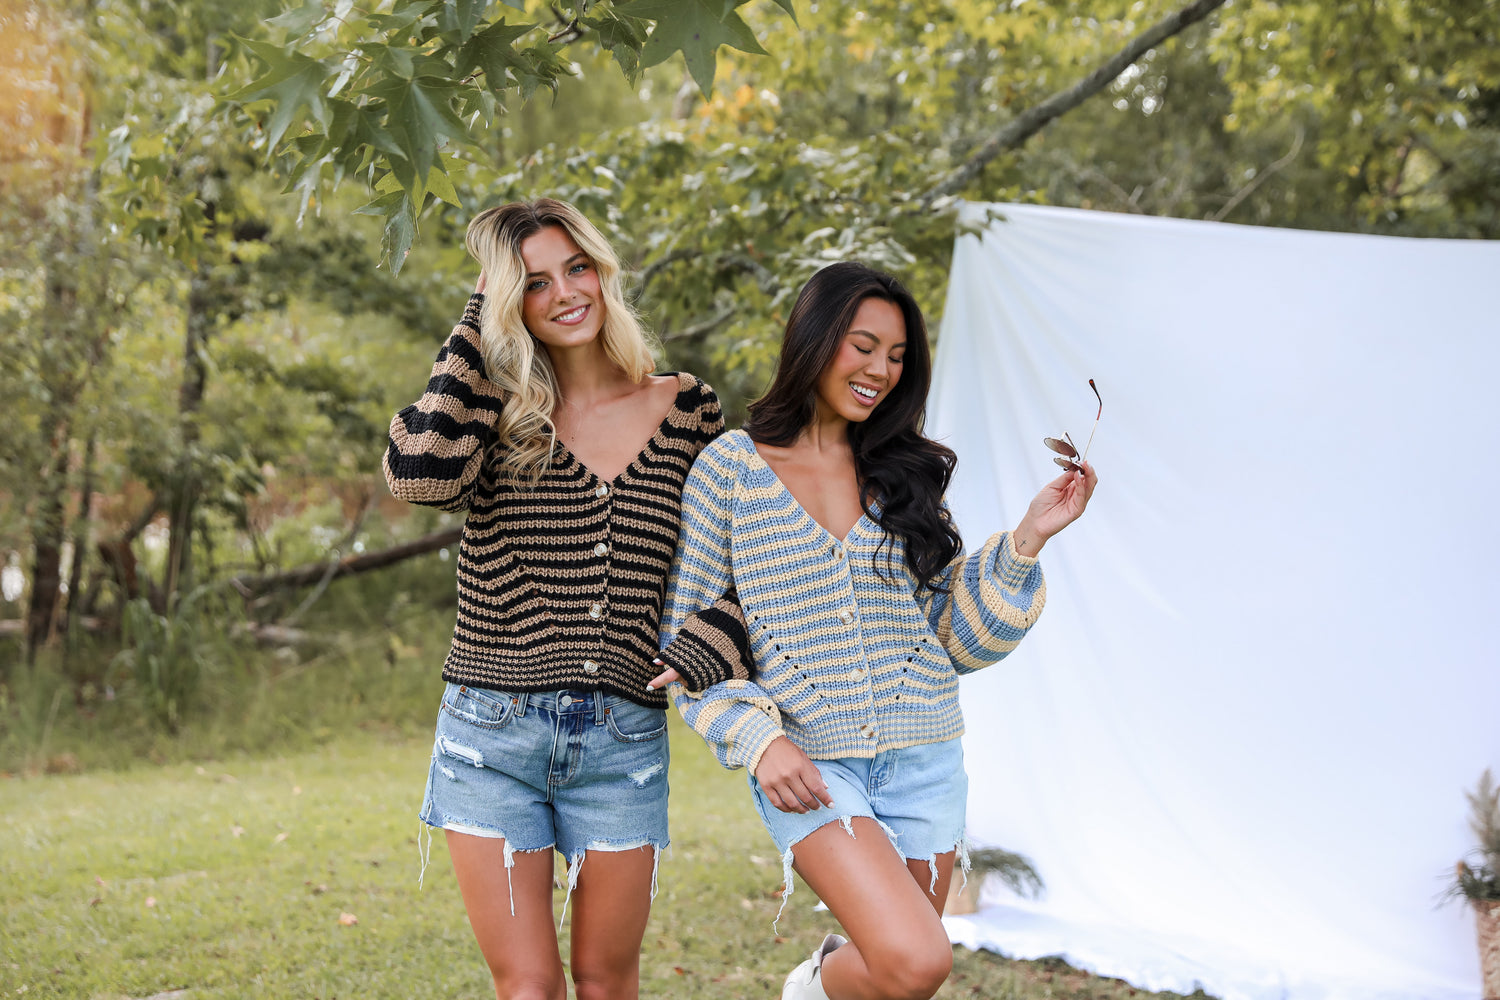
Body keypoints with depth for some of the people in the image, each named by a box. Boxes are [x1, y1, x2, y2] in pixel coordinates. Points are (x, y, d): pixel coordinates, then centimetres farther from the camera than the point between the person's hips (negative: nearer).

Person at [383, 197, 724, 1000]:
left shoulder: (688, 413, 4)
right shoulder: (497, 413, -1)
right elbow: (418, 472, -23)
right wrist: (476, 324, -11)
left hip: (624, 745, 1)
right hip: (494, 736, -1)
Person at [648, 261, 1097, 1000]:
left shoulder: (905, 474, 9)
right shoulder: (731, 468, -1)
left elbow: (960, 640, 7)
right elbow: (687, 638, 0)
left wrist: (1026, 542, -4)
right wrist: (758, 739, -12)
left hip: (924, 761, 5)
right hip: (807, 763, -4)